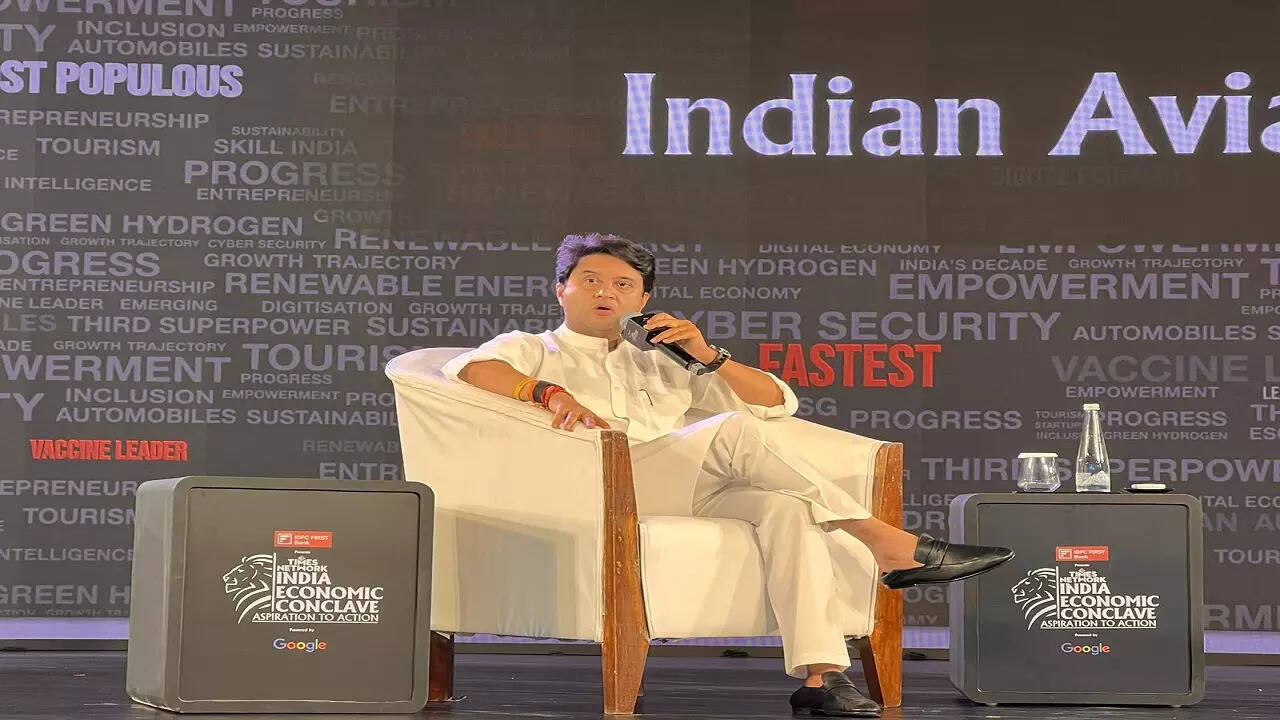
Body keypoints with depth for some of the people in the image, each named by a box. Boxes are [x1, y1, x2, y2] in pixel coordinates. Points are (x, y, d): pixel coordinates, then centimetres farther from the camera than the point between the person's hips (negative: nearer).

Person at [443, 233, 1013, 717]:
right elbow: (468, 366, -2)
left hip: (691, 494, 5)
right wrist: (551, 392, -18)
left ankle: (819, 674, -39)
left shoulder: (662, 363, 35)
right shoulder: (533, 350, 24)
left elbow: (778, 402, 27)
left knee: (786, 505, -28)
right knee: (733, 430, -28)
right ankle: (887, 544, -29)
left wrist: (709, 356, 11)